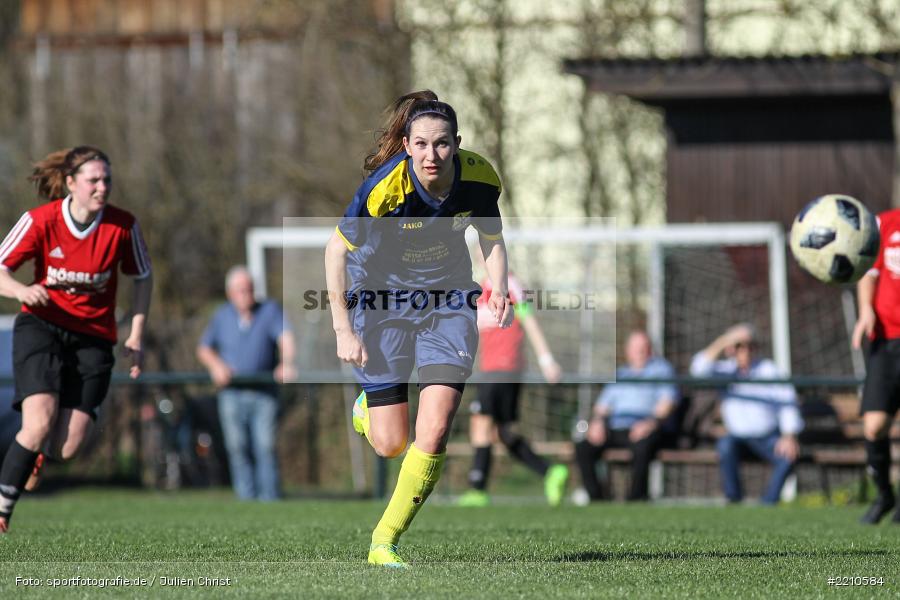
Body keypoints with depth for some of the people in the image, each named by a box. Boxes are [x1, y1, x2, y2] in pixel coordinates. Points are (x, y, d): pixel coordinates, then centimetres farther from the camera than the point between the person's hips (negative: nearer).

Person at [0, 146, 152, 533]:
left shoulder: (122, 226, -7)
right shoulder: (41, 220, -12)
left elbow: (143, 277, 9)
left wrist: (136, 335, 2)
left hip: (93, 337, 2)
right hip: (41, 326, -2)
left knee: (67, 447, -10)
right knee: (40, 423, -24)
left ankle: (39, 454, 28)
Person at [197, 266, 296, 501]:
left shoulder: (270, 310, 2)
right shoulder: (222, 316, 12)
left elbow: (285, 336, -14)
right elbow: (204, 349, 19)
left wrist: (286, 363, -33)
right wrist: (216, 365, -3)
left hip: (264, 394, -2)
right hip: (232, 393, 2)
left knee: (266, 446, -10)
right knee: (237, 447, -4)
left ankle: (269, 500, -9)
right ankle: (247, 498, -1)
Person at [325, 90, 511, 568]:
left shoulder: (480, 179, -15)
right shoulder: (384, 187, -27)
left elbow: (492, 239, 5)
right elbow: (336, 251, -15)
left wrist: (498, 289, -13)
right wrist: (343, 329, -18)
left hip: (448, 300, 2)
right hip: (382, 297, -2)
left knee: (434, 431, -13)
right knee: (391, 445, -2)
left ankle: (384, 541, 1)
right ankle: (367, 405, 36)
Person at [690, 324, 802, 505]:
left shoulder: (768, 370, -3)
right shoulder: (726, 370, -3)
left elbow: (787, 401, -7)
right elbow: (699, 369, -23)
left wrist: (789, 436, -20)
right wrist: (723, 341, -30)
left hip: (768, 438, 0)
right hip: (738, 437, 1)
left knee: (788, 456, -29)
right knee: (725, 445, -32)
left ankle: (768, 505, -21)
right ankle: (733, 500, -21)